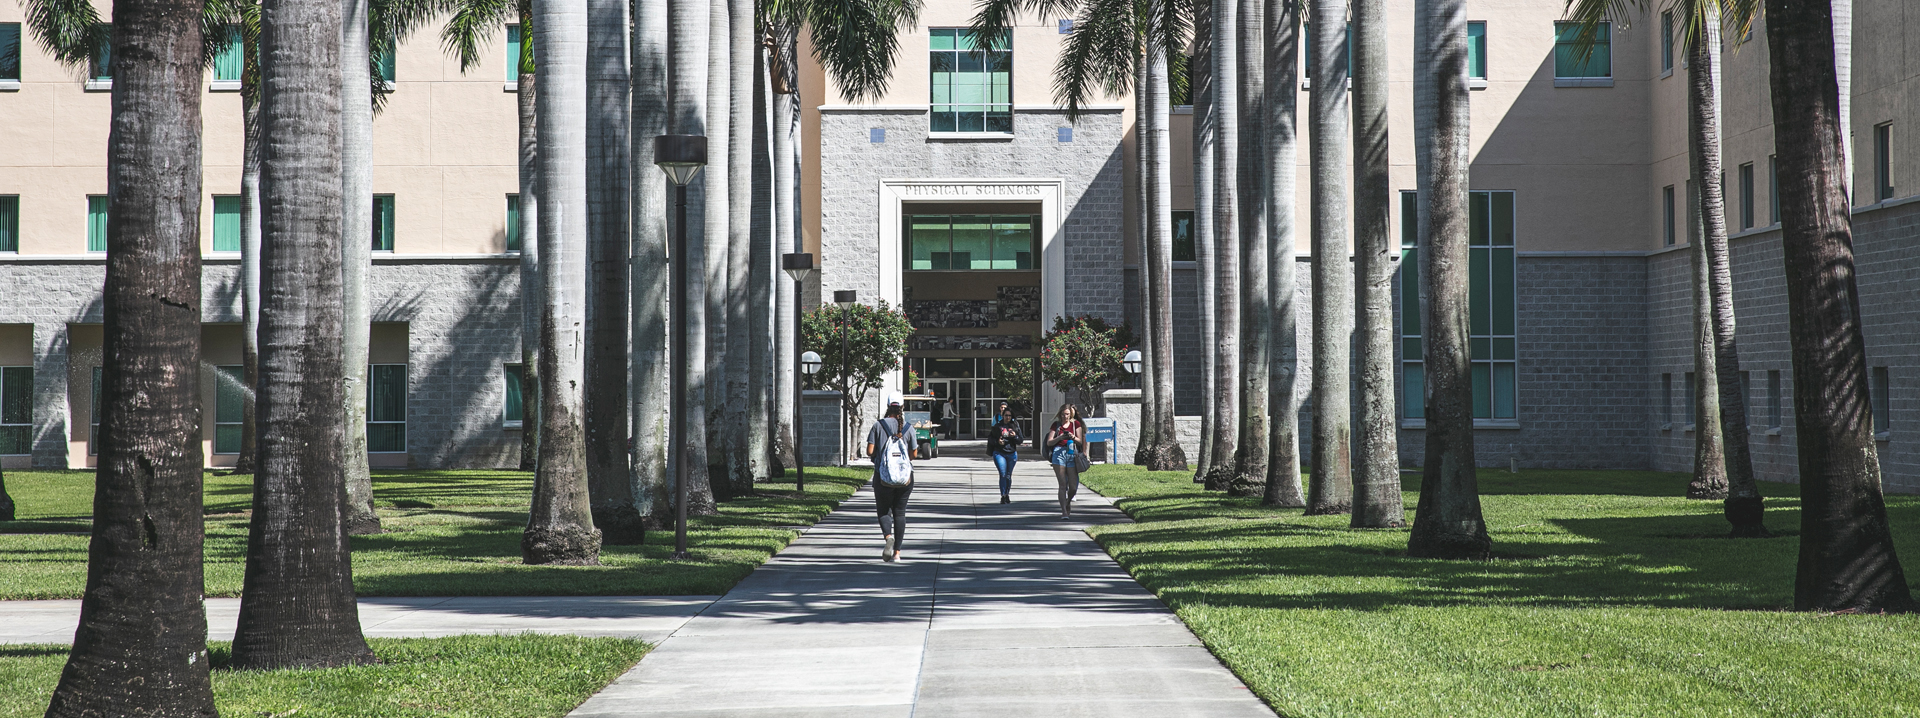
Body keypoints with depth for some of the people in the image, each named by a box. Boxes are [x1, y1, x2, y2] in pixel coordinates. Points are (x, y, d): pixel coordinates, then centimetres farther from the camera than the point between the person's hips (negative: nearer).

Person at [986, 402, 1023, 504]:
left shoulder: (1015, 426, 5)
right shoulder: (998, 426, 0)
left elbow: (1020, 440, 7)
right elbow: (990, 438, 5)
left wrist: (1015, 436, -13)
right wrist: (997, 442, -13)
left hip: (1012, 453, 2)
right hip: (999, 453, -2)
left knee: (1008, 476, 10)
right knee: (1003, 474, -11)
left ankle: (1007, 495, 23)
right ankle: (1003, 496, -8)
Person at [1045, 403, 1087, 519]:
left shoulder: (1076, 424, 12)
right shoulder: (1056, 425, 11)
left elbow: (1080, 441, 8)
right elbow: (1049, 442, 7)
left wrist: (1073, 437, -13)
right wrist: (1059, 438, -11)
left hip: (1072, 453, 1)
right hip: (1059, 453, -1)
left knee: (1073, 486, 0)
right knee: (1063, 485, -8)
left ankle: (1068, 502, 31)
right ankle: (1064, 511, -8)